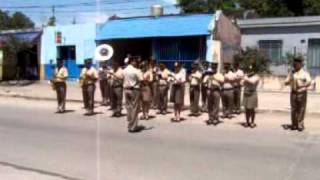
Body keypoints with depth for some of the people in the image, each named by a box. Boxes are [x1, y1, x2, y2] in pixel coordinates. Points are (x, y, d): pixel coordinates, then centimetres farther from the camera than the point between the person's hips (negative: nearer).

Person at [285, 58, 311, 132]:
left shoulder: (305, 73, -3)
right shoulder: (291, 73, 7)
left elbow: (309, 83, -18)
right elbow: (286, 83, 4)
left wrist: (302, 85, -36)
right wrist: (289, 81, -19)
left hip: (302, 93, -3)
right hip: (293, 93, 3)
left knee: (301, 110, -2)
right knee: (294, 109, 3)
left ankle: (300, 125, 4)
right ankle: (294, 125, 10)